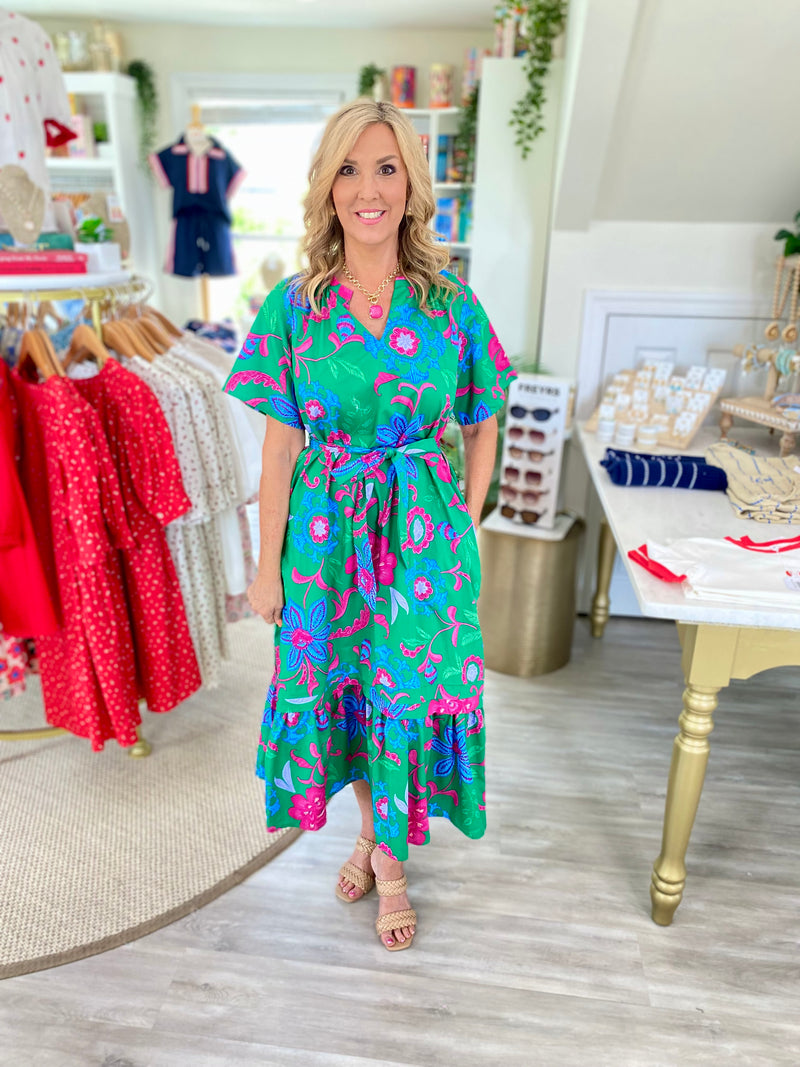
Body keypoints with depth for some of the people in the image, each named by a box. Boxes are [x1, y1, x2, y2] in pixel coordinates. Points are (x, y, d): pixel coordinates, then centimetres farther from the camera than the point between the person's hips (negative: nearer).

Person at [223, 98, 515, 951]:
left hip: (423, 532, 0)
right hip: (327, 530, 1)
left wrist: (463, 530, 0)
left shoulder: (451, 303, -2)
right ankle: (371, 827, 43)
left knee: (410, 691, 9)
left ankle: (391, 852, 34)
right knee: (339, 686, 15)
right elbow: (281, 446, -2)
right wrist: (267, 567, -1)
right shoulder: (294, 306, -3)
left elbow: (481, 429, 5)